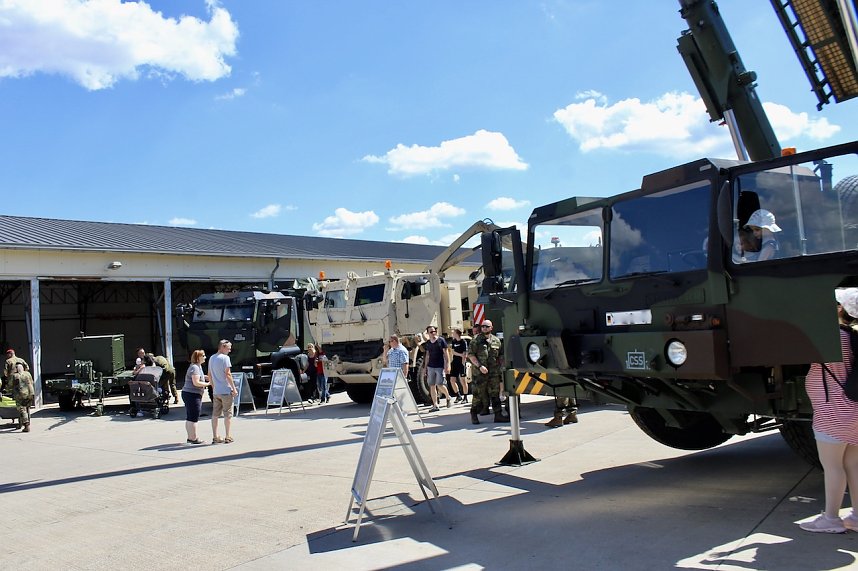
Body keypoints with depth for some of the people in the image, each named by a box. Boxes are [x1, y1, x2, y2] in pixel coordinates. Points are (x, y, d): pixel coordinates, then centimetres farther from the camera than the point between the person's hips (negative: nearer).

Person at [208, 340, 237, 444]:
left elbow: (209, 375, 16)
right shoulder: (225, 358, -11)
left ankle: (215, 437, 12)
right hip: (226, 390, -7)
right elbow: (228, 374, -15)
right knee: (228, 414, 1)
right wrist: (234, 388, -11)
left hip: (216, 391, 7)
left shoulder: (212, 358, 12)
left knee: (215, 415, 9)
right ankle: (228, 437, 4)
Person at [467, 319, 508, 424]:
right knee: (478, 394, 0)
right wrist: (479, 366, -16)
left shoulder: (496, 340, 10)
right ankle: (474, 414, 14)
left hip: (494, 373, 4)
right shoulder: (476, 341, -2)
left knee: (495, 394, 6)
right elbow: (470, 355, -7)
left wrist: (501, 367, 5)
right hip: (479, 373, -4)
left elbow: (501, 356, 16)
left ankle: (498, 415, 11)